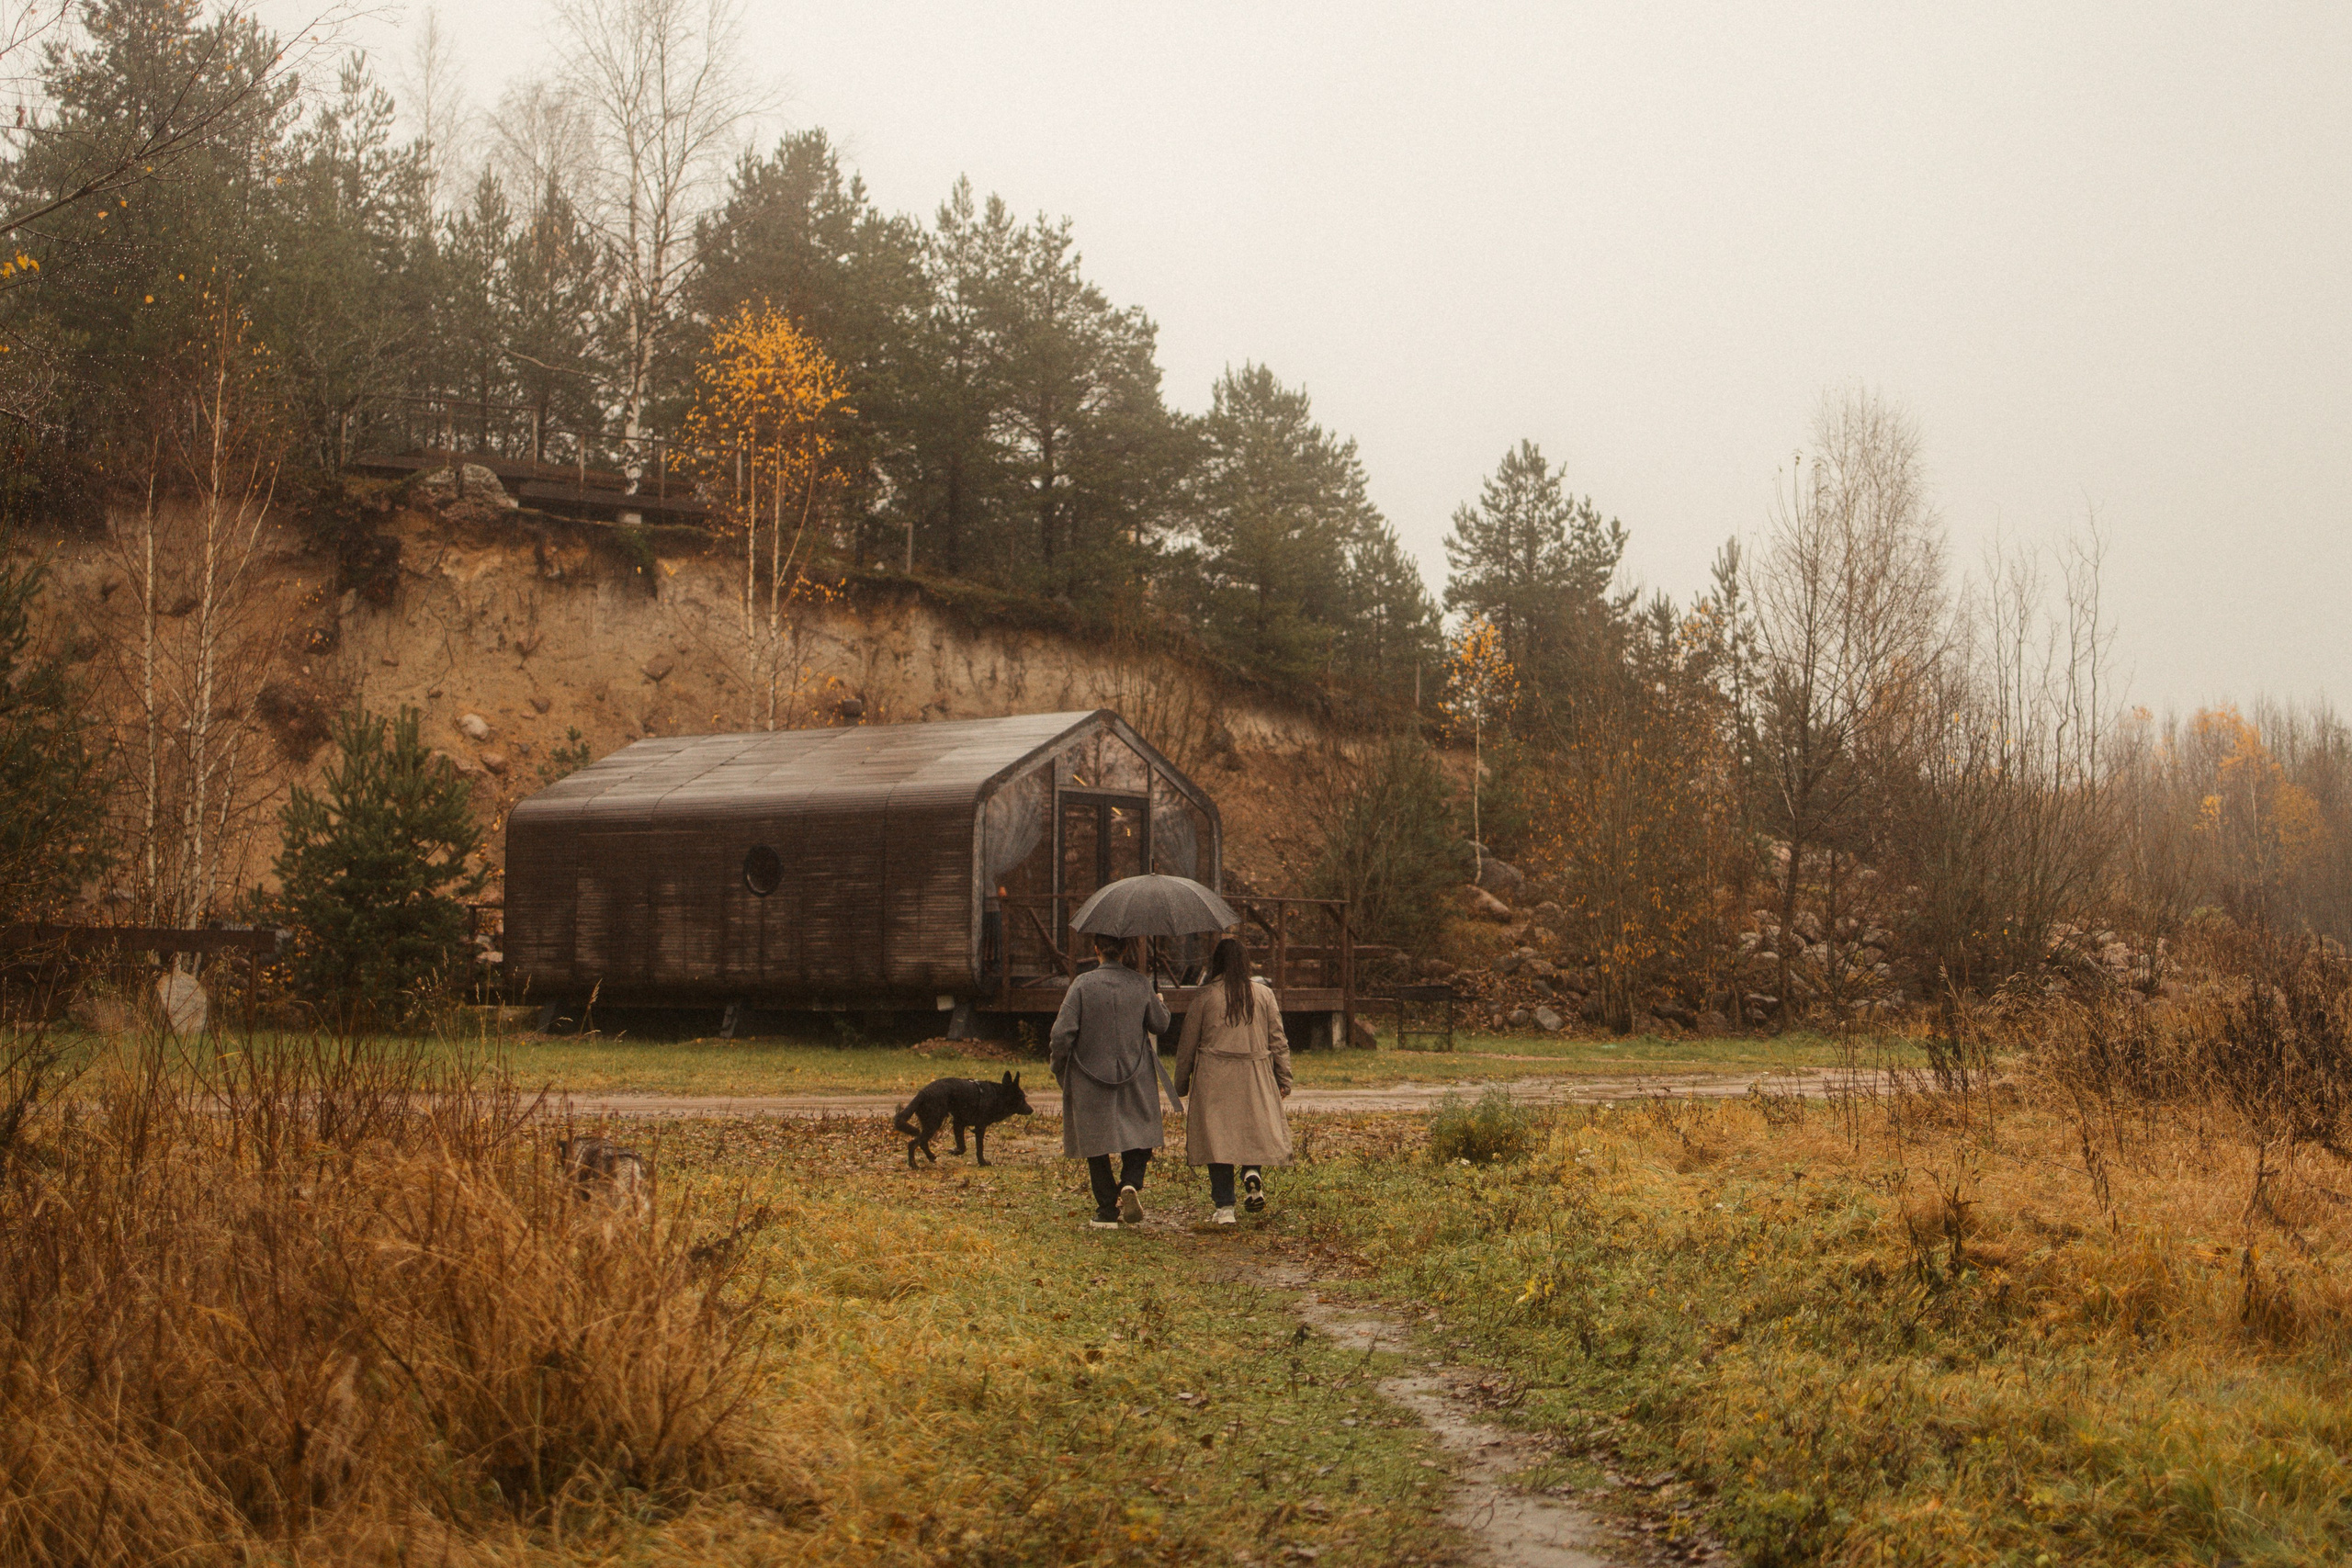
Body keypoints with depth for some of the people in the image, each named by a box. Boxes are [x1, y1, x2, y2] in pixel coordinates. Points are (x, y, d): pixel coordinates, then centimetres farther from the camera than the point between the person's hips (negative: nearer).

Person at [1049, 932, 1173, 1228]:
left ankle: (1107, 1211, 9)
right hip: (1135, 1078, 1)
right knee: (1139, 1137, 13)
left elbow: (1062, 1032, -13)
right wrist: (1161, 1004, 32)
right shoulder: (1140, 984, -3)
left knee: (1096, 1143, 9)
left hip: (1091, 1076, -1)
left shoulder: (1083, 984, -10)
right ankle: (1130, 1183, -15)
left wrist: (1058, 1069, 3)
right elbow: (1159, 1024, 10)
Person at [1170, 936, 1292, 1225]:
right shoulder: (1264, 994, 3)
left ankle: (1224, 1206, -1)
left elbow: (1187, 1044, 3)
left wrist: (1180, 1085, 13)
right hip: (1256, 1077, 2)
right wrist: (1284, 1080, 15)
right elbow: (1278, 1041, 6)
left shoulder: (1205, 996, -2)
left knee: (1217, 1138, 2)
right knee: (1256, 1127, 15)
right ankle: (1252, 1172, -14)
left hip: (1213, 1080, -2)